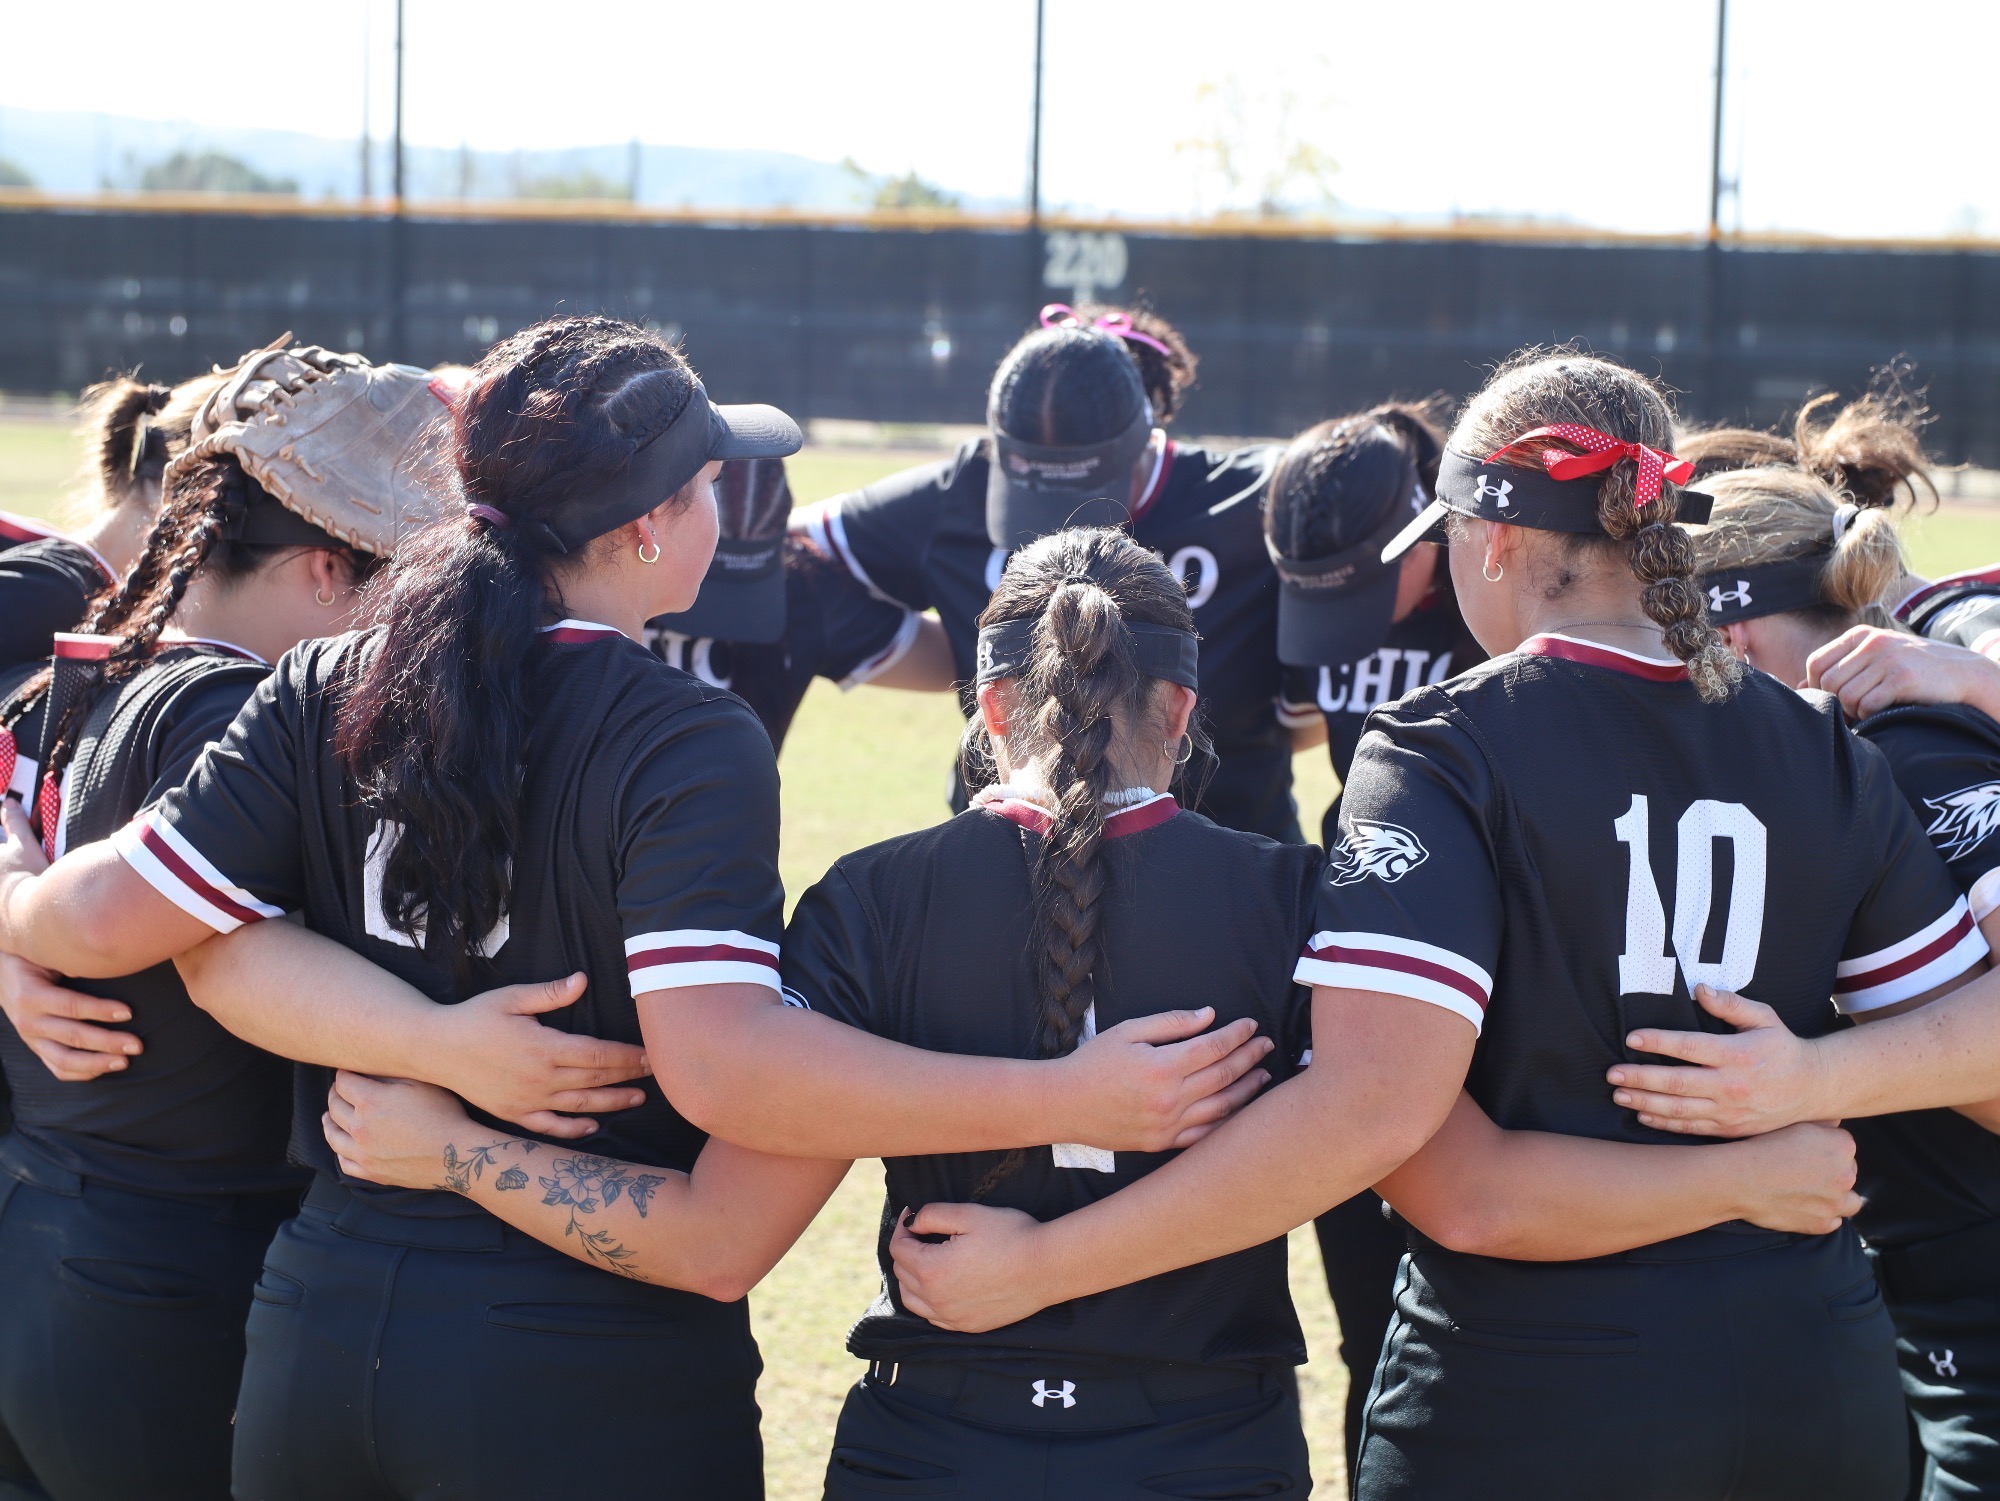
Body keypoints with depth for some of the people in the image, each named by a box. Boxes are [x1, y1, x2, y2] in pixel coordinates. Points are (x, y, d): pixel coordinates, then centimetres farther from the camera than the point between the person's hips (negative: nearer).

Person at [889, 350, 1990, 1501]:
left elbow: (1371, 1095, -23)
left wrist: (1039, 1263, -22)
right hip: (1817, 1380, 5)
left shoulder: (1446, 750, -11)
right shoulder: (1827, 753, 2)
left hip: (1534, 1407, -4)